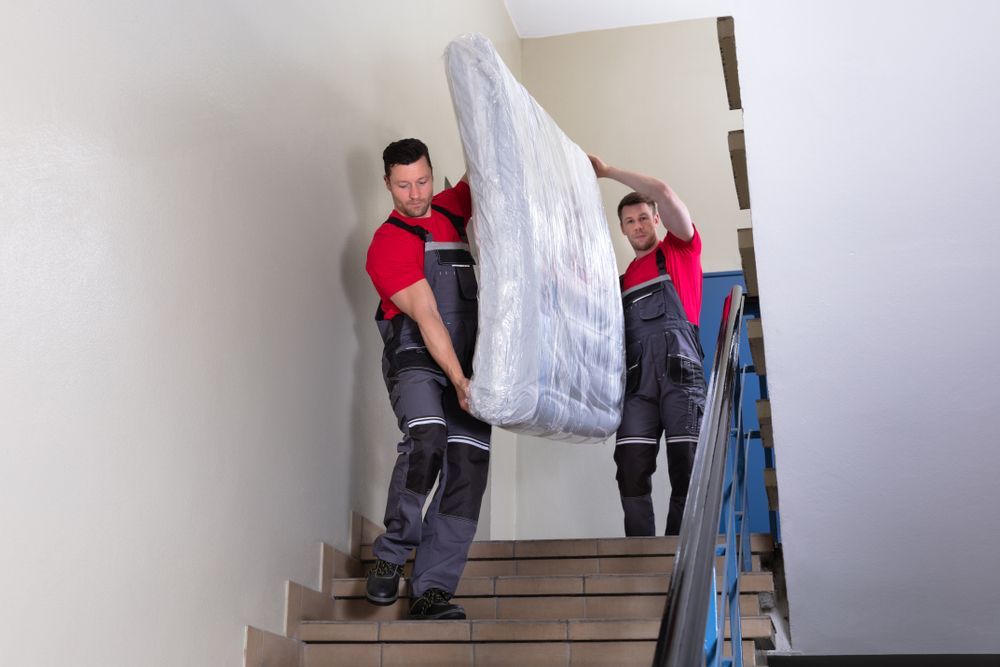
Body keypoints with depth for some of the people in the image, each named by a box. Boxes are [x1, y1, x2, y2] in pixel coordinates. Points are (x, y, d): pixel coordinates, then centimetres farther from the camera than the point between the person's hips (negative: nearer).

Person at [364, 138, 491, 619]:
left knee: (468, 465, -8)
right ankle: (391, 556, -16)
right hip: (416, 361, -6)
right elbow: (427, 318, -14)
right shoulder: (387, 245, -5)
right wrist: (458, 381, -19)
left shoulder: (448, 210, 16)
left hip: (465, 364, 6)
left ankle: (431, 591, -8)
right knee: (427, 437, -33)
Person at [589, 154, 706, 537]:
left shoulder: (679, 250, 14)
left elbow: (664, 192, 2)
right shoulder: (623, 279, 26)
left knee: (686, 473, -9)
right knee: (632, 473, -8)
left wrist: (607, 171, 9)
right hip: (637, 379, 4)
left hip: (679, 371, -4)